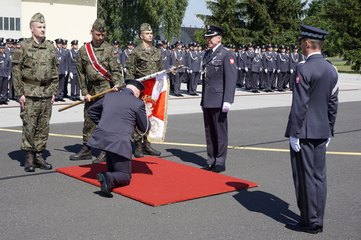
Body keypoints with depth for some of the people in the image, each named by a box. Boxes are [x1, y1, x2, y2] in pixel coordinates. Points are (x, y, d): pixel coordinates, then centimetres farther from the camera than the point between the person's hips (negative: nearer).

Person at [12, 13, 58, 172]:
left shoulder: (51, 48, 10)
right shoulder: (24, 47, -3)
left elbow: (55, 71, 14)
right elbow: (16, 71, -5)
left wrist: (54, 92, 9)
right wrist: (20, 93, -9)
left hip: (46, 94, 4)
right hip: (29, 94, -4)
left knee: (44, 126, 7)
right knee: (29, 126, -2)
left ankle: (39, 155, 17)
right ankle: (29, 158, 7)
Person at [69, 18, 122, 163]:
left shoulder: (109, 49, -2)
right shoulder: (84, 49, 7)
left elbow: (115, 70, -3)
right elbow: (81, 72, 9)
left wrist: (117, 85, -20)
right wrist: (85, 92, 4)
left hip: (107, 88, -4)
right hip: (91, 90, 4)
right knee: (88, 120, 11)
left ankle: (106, 151, 4)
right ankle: (86, 149, 22)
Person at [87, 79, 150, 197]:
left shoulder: (108, 96, 15)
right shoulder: (138, 103, 1)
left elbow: (91, 111, 29)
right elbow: (145, 128, 10)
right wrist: (145, 114, 28)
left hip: (100, 137, 6)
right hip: (119, 143, -6)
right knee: (126, 177, 4)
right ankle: (109, 178, -24)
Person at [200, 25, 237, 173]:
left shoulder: (227, 55, -8)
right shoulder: (207, 54, 16)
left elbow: (231, 79, -14)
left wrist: (227, 101, -20)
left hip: (219, 101, -7)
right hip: (207, 101, 7)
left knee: (220, 132, 0)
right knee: (209, 132, 12)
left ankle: (220, 162, 9)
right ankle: (211, 161, 21)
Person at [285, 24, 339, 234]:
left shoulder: (304, 70, -16)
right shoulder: (332, 70, 8)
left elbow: (299, 105, -18)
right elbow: (333, 104, 12)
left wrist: (294, 133, -14)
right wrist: (329, 131, 18)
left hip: (304, 132, -8)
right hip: (322, 131, 8)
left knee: (305, 177, 1)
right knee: (319, 176, 11)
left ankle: (310, 221, 8)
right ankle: (318, 221, 19)